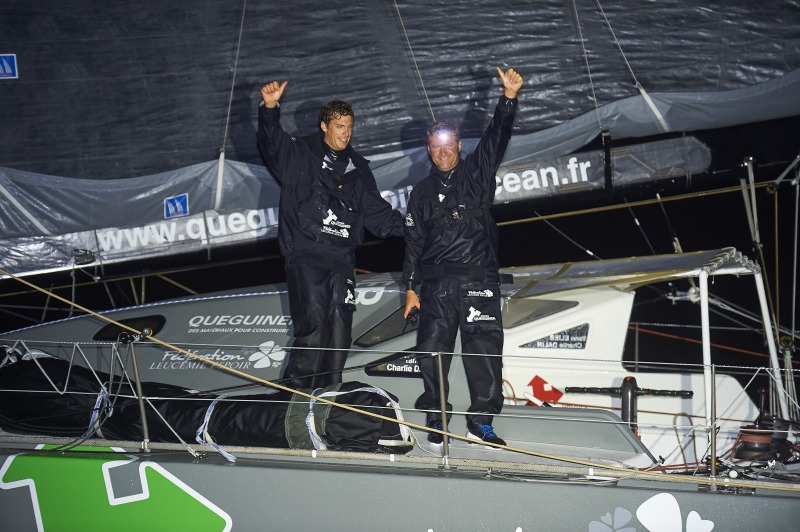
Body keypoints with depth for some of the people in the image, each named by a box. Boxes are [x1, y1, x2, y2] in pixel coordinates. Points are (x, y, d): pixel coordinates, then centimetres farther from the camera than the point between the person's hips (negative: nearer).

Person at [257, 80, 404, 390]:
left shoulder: (358, 169, 20)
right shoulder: (300, 155, 6)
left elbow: (377, 213, 22)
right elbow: (271, 141, -13)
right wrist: (270, 108, -30)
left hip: (341, 259, 5)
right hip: (305, 255, -5)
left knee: (340, 326, 0)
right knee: (314, 321, -16)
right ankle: (296, 389, -7)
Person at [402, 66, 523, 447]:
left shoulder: (477, 173, 12)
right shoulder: (422, 193, 16)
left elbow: (496, 137, -1)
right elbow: (414, 241, 14)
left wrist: (509, 98, -16)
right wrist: (411, 287, 8)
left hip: (479, 280, -1)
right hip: (436, 284, 1)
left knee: (485, 351, -5)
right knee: (433, 352, -1)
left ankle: (480, 424, 1)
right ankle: (436, 422, 11)